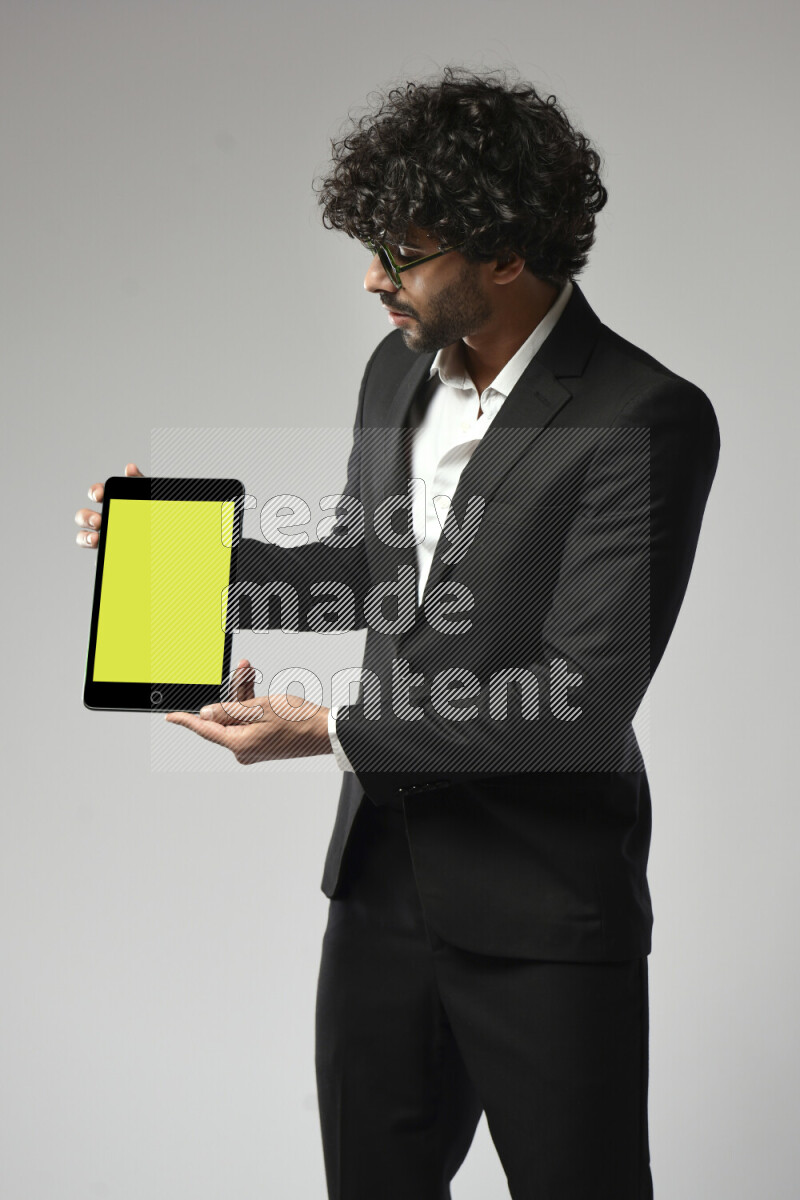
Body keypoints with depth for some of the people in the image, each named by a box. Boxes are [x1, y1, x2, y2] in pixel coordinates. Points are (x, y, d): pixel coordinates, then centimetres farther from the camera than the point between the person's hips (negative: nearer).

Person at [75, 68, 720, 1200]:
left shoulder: (649, 420, -18)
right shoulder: (397, 368, 5)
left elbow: (582, 696, -23)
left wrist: (335, 731, -21)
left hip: (540, 909, -6)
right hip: (383, 876, 7)